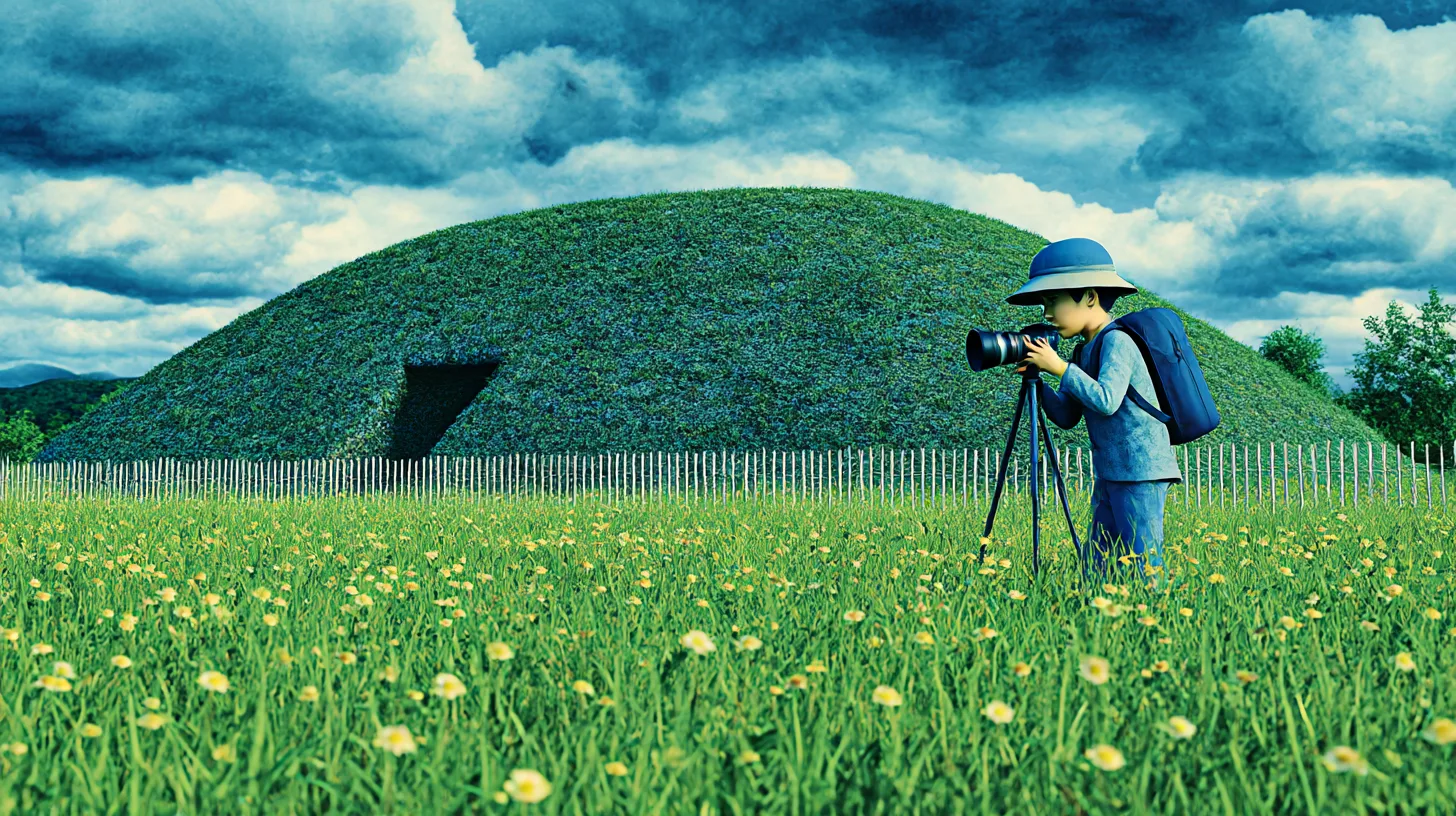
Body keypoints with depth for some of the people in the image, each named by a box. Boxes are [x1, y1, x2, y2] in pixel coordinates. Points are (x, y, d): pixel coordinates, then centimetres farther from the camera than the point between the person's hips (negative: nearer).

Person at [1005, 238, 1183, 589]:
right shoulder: (1086, 349, 14)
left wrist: (1061, 368, -19)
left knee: (1143, 562, -9)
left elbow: (1106, 400, -27)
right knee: (1099, 566, 8)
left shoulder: (1117, 342, -12)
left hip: (1141, 472, -9)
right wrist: (1036, 380, 1)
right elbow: (1067, 416, 14)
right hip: (1110, 474, 9)